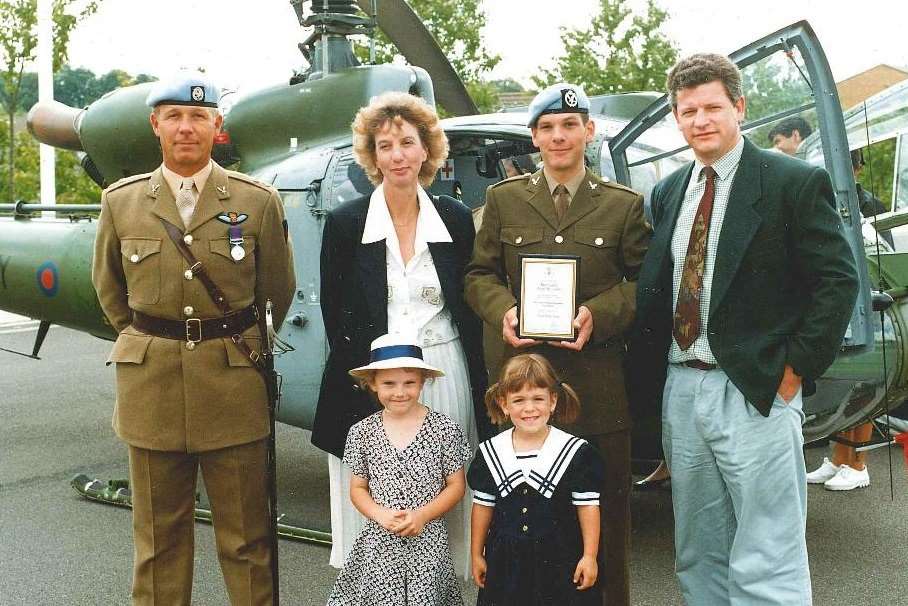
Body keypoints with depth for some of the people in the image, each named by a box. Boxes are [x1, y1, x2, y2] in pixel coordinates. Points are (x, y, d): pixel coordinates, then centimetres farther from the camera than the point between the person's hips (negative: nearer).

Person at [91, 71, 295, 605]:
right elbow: (109, 285, 19)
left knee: (246, 531, 6)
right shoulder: (121, 201, 4)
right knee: (159, 531, 11)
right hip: (150, 381, 2)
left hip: (233, 380, -1)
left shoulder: (258, 200, -2)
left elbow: (278, 289, 9)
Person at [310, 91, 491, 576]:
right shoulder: (344, 222, -1)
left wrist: (477, 387, 4)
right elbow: (333, 312, 2)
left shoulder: (457, 219, 5)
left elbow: (469, 310, 8)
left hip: (445, 378, 2)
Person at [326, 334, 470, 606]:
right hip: (378, 542, 1)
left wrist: (422, 515, -14)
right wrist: (380, 514, -11)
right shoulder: (362, 432, -1)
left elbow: (456, 485, -1)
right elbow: (357, 488, 7)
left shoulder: (445, 429, -7)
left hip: (428, 540, -1)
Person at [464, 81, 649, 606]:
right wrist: (503, 311, -10)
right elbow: (480, 274, 11)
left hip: (600, 380, 0)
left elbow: (645, 283, 5)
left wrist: (598, 314, -13)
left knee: (607, 508, 8)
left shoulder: (625, 204, 7)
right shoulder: (503, 199, 10)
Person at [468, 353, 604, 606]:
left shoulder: (575, 451, -9)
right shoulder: (490, 452, -2)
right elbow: (483, 505, 7)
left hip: (560, 560, -2)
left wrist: (589, 556, -4)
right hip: (506, 562, 2)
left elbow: (587, 506, -4)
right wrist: (477, 554, 11)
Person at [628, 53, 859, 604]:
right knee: (698, 558, 17)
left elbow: (839, 280, -7)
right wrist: (647, 364, 2)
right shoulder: (669, 193, 12)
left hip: (758, 393, -6)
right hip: (681, 391, 6)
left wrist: (797, 368, -11)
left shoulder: (796, 182, -5)